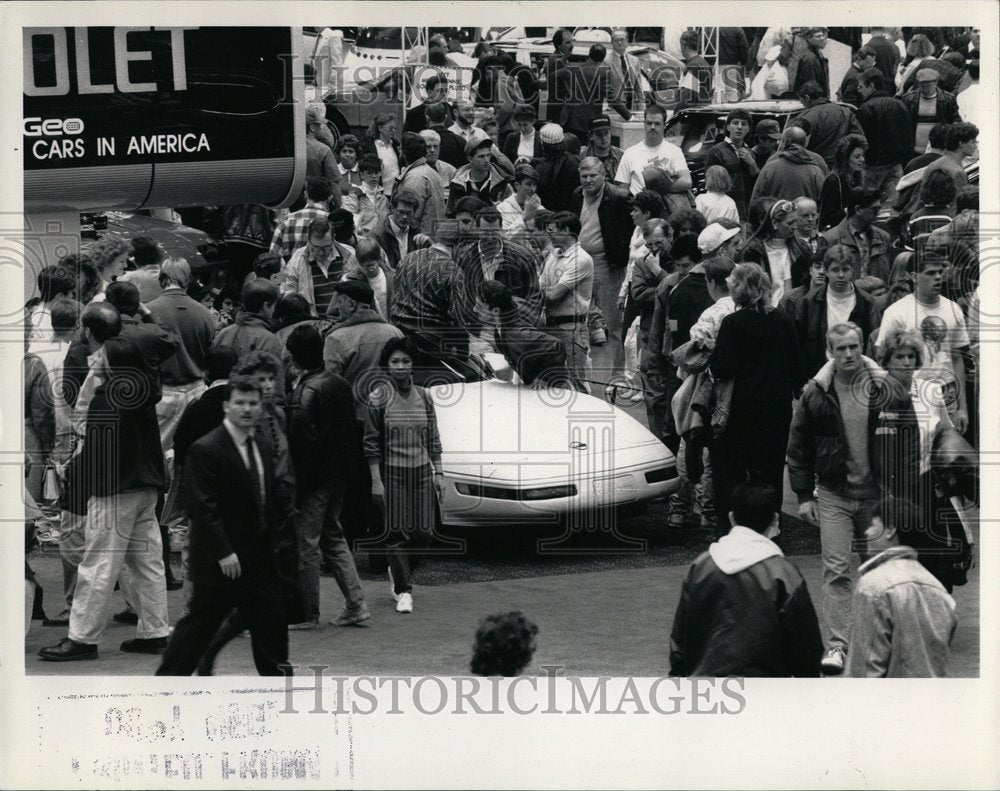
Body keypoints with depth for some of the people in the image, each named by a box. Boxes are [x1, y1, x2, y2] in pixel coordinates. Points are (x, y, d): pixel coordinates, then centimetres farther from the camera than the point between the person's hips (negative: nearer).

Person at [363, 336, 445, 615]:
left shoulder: (423, 397, 7)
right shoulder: (377, 399, -4)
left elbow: (433, 439, 13)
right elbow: (371, 443, -4)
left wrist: (438, 473, 8)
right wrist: (376, 480, -10)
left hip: (421, 471, 4)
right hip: (392, 473, -4)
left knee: (423, 532, 1)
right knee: (396, 532, -6)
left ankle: (398, 572, 27)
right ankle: (403, 591, 1)